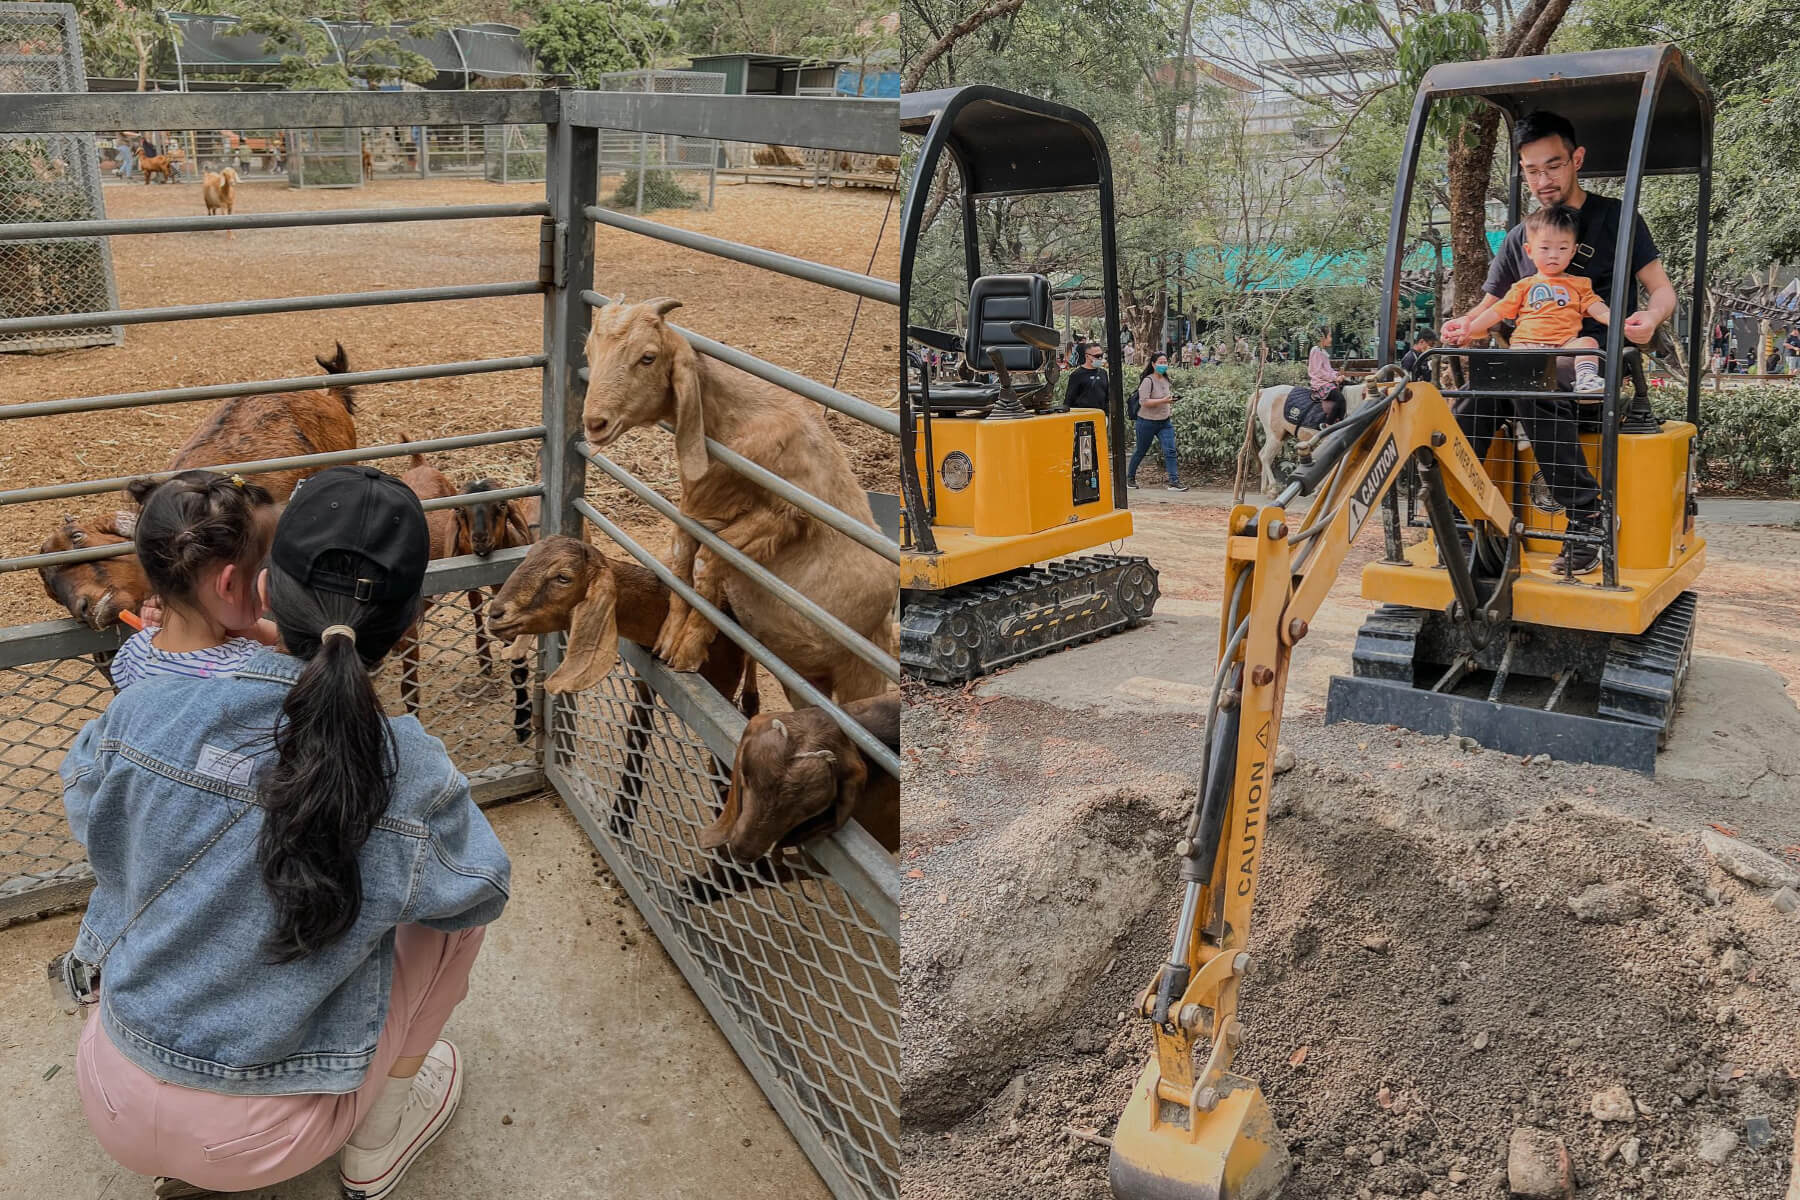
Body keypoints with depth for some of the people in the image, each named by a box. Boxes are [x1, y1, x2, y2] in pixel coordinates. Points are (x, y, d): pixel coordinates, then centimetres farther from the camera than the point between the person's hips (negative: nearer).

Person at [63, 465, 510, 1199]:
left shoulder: (143, 712, -18)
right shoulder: (409, 776, -25)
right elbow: (480, 892, -5)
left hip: (109, 1103, 4)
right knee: (457, 898, 10)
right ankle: (377, 1139, 23)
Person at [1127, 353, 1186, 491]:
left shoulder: (1165, 379, 8)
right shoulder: (1148, 381, -16)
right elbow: (1143, 402, -25)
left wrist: (1170, 405, 11)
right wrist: (1163, 401, -29)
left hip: (1165, 422, 6)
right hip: (1147, 422, -6)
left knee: (1170, 450, -8)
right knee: (1141, 452, 9)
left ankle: (1174, 481, -10)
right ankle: (1130, 477, 30)